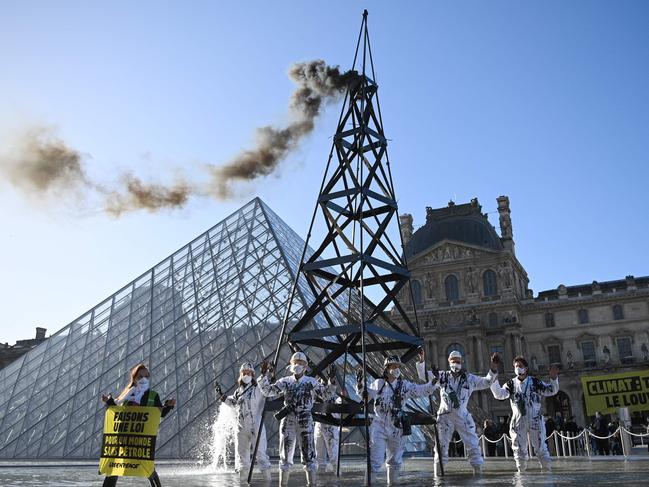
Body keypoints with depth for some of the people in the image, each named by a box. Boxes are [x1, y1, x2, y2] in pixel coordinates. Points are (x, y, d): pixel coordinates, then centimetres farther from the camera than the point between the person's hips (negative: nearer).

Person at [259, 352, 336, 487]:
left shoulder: (311, 382, 2)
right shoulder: (285, 382, 5)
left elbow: (326, 392, 4)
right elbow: (268, 391, 2)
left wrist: (331, 382, -15)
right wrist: (264, 375, -9)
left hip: (305, 421, -2)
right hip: (288, 421, 2)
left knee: (308, 454, -1)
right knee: (285, 454, 9)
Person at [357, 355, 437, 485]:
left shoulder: (405, 385, 1)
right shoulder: (378, 383, 2)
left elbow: (424, 390, -5)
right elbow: (365, 394, 15)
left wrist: (433, 380, -19)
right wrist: (360, 383, -1)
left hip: (396, 427, 2)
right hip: (379, 426, -2)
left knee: (395, 459, 17)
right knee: (375, 460, -7)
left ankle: (392, 483, 34)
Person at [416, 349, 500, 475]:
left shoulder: (469, 378, 4)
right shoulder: (442, 376, 4)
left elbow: (486, 382, 3)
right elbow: (423, 375, 3)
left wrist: (493, 368, -12)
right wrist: (421, 360, -11)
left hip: (462, 416, 0)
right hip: (445, 416, 0)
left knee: (472, 444, -1)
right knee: (441, 445, 5)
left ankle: (478, 470, 7)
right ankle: (438, 474, 13)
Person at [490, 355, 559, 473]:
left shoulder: (534, 382, 1)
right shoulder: (511, 384, 4)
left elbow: (551, 391, -2)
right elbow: (499, 394, -9)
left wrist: (553, 378, -19)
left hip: (535, 421, -1)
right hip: (518, 422, 1)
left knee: (540, 448, 3)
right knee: (519, 449, 6)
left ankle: (548, 470, 16)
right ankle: (521, 471, 18)